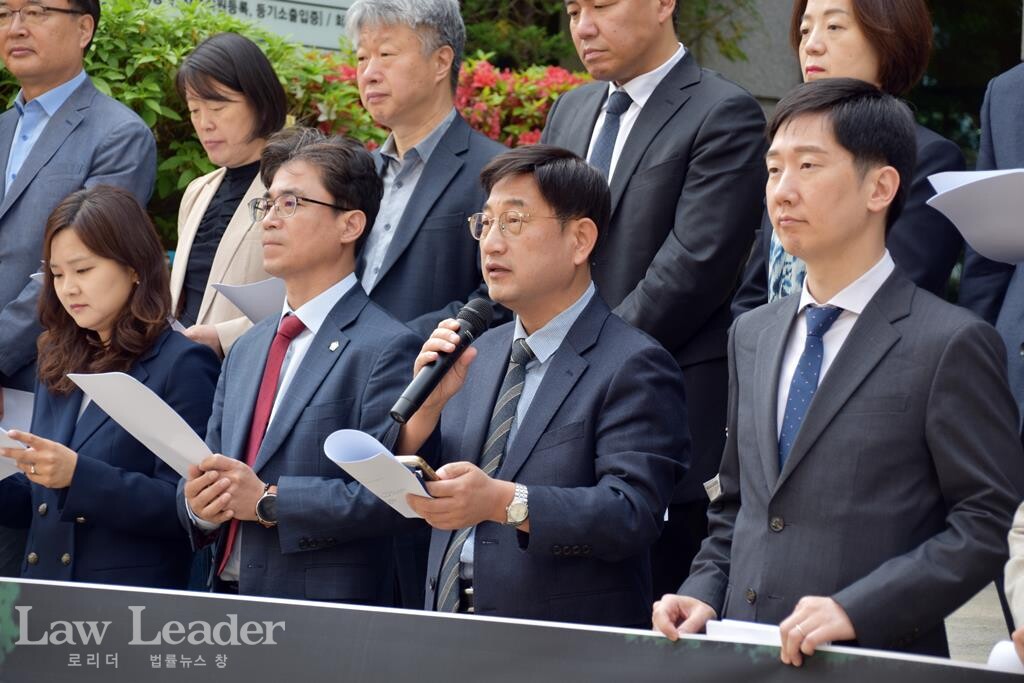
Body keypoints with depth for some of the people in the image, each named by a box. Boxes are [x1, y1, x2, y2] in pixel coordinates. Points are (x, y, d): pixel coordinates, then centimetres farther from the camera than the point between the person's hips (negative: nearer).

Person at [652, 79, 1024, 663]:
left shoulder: (951, 345, -5)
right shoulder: (752, 336, 16)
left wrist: (856, 610, -17)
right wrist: (704, 592, 5)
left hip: (875, 657, -5)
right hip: (740, 655, 5)